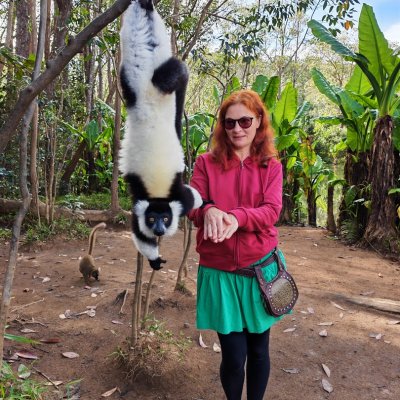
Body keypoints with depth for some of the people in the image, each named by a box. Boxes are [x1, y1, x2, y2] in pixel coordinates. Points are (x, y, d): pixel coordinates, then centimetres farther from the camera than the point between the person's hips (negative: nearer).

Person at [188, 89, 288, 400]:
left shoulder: (271, 166, 2)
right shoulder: (206, 163, 0)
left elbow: (272, 211, -10)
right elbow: (192, 207, -4)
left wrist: (237, 217, -30)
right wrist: (209, 211, -28)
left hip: (261, 267, 1)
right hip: (220, 271, -1)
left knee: (258, 349, 16)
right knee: (233, 355, 5)